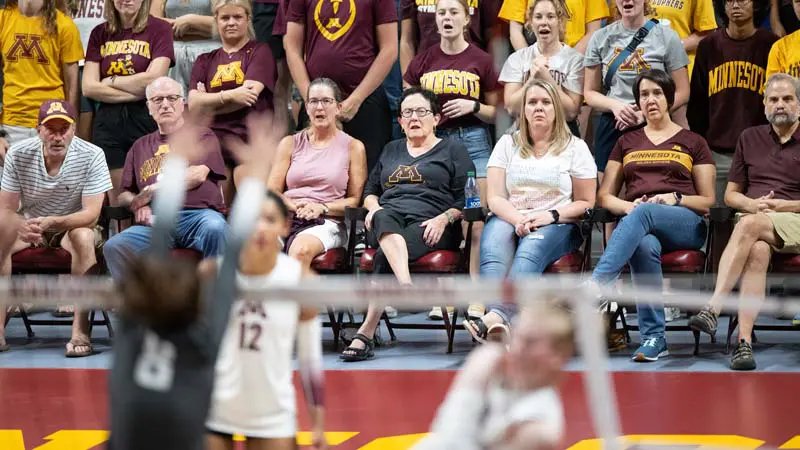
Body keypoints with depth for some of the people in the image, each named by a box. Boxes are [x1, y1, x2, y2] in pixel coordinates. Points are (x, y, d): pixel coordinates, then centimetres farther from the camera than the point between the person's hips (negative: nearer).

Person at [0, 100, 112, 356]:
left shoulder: (91, 156, -18)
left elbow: (91, 214, -23)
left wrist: (52, 222, -41)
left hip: (74, 226, -2)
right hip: (31, 227, 2)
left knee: (83, 237, -37)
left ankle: (80, 331, -38)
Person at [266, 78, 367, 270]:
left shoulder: (353, 147, 15)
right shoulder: (290, 144, 21)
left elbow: (355, 200, 8)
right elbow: (272, 191, 14)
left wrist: (322, 208, -9)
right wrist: (295, 206, -7)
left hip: (327, 223, -2)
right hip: (286, 217, 2)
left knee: (301, 249, -40)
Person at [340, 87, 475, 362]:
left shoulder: (453, 150, 17)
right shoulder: (391, 151, 32)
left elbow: (465, 200, 8)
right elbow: (370, 191, 32)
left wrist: (443, 219, -10)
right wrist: (374, 207, 8)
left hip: (428, 228, -3)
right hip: (386, 224, 3)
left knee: (385, 257, -36)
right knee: (383, 218, -39)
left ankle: (366, 333, -43)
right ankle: (407, 286, -62)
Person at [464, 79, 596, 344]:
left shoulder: (575, 148, 12)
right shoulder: (507, 144, 17)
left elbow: (586, 203, 8)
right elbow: (495, 198, 8)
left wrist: (550, 216, -11)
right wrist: (518, 219, -14)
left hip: (557, 226, -2)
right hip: (509, 219, 2)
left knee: (532, 246, -39)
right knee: (495, 240, -36)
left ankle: (497, 317, -63)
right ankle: (497, 320, -60)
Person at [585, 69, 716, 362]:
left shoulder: (693, 143, 19)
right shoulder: (627, 143, 26)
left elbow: (708, 201, 13)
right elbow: (604, 196, 19)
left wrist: (676, 198, -8)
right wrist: (628, 206, -5)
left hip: (686, 223, -2)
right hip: (637, 222, 2)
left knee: (644, 214, -39)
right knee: (644, 246, -39)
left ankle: (593, 288, -57)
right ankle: (653, 338, -44)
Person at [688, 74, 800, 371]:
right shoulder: (750, 138, 21)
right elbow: (730, 194, 22)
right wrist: (751, 204, -1)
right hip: (752, 219, 3)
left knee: (749, 226, -36)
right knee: (757, 252, -36)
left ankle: (713, 310, -47)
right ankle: (744, 342, -49)